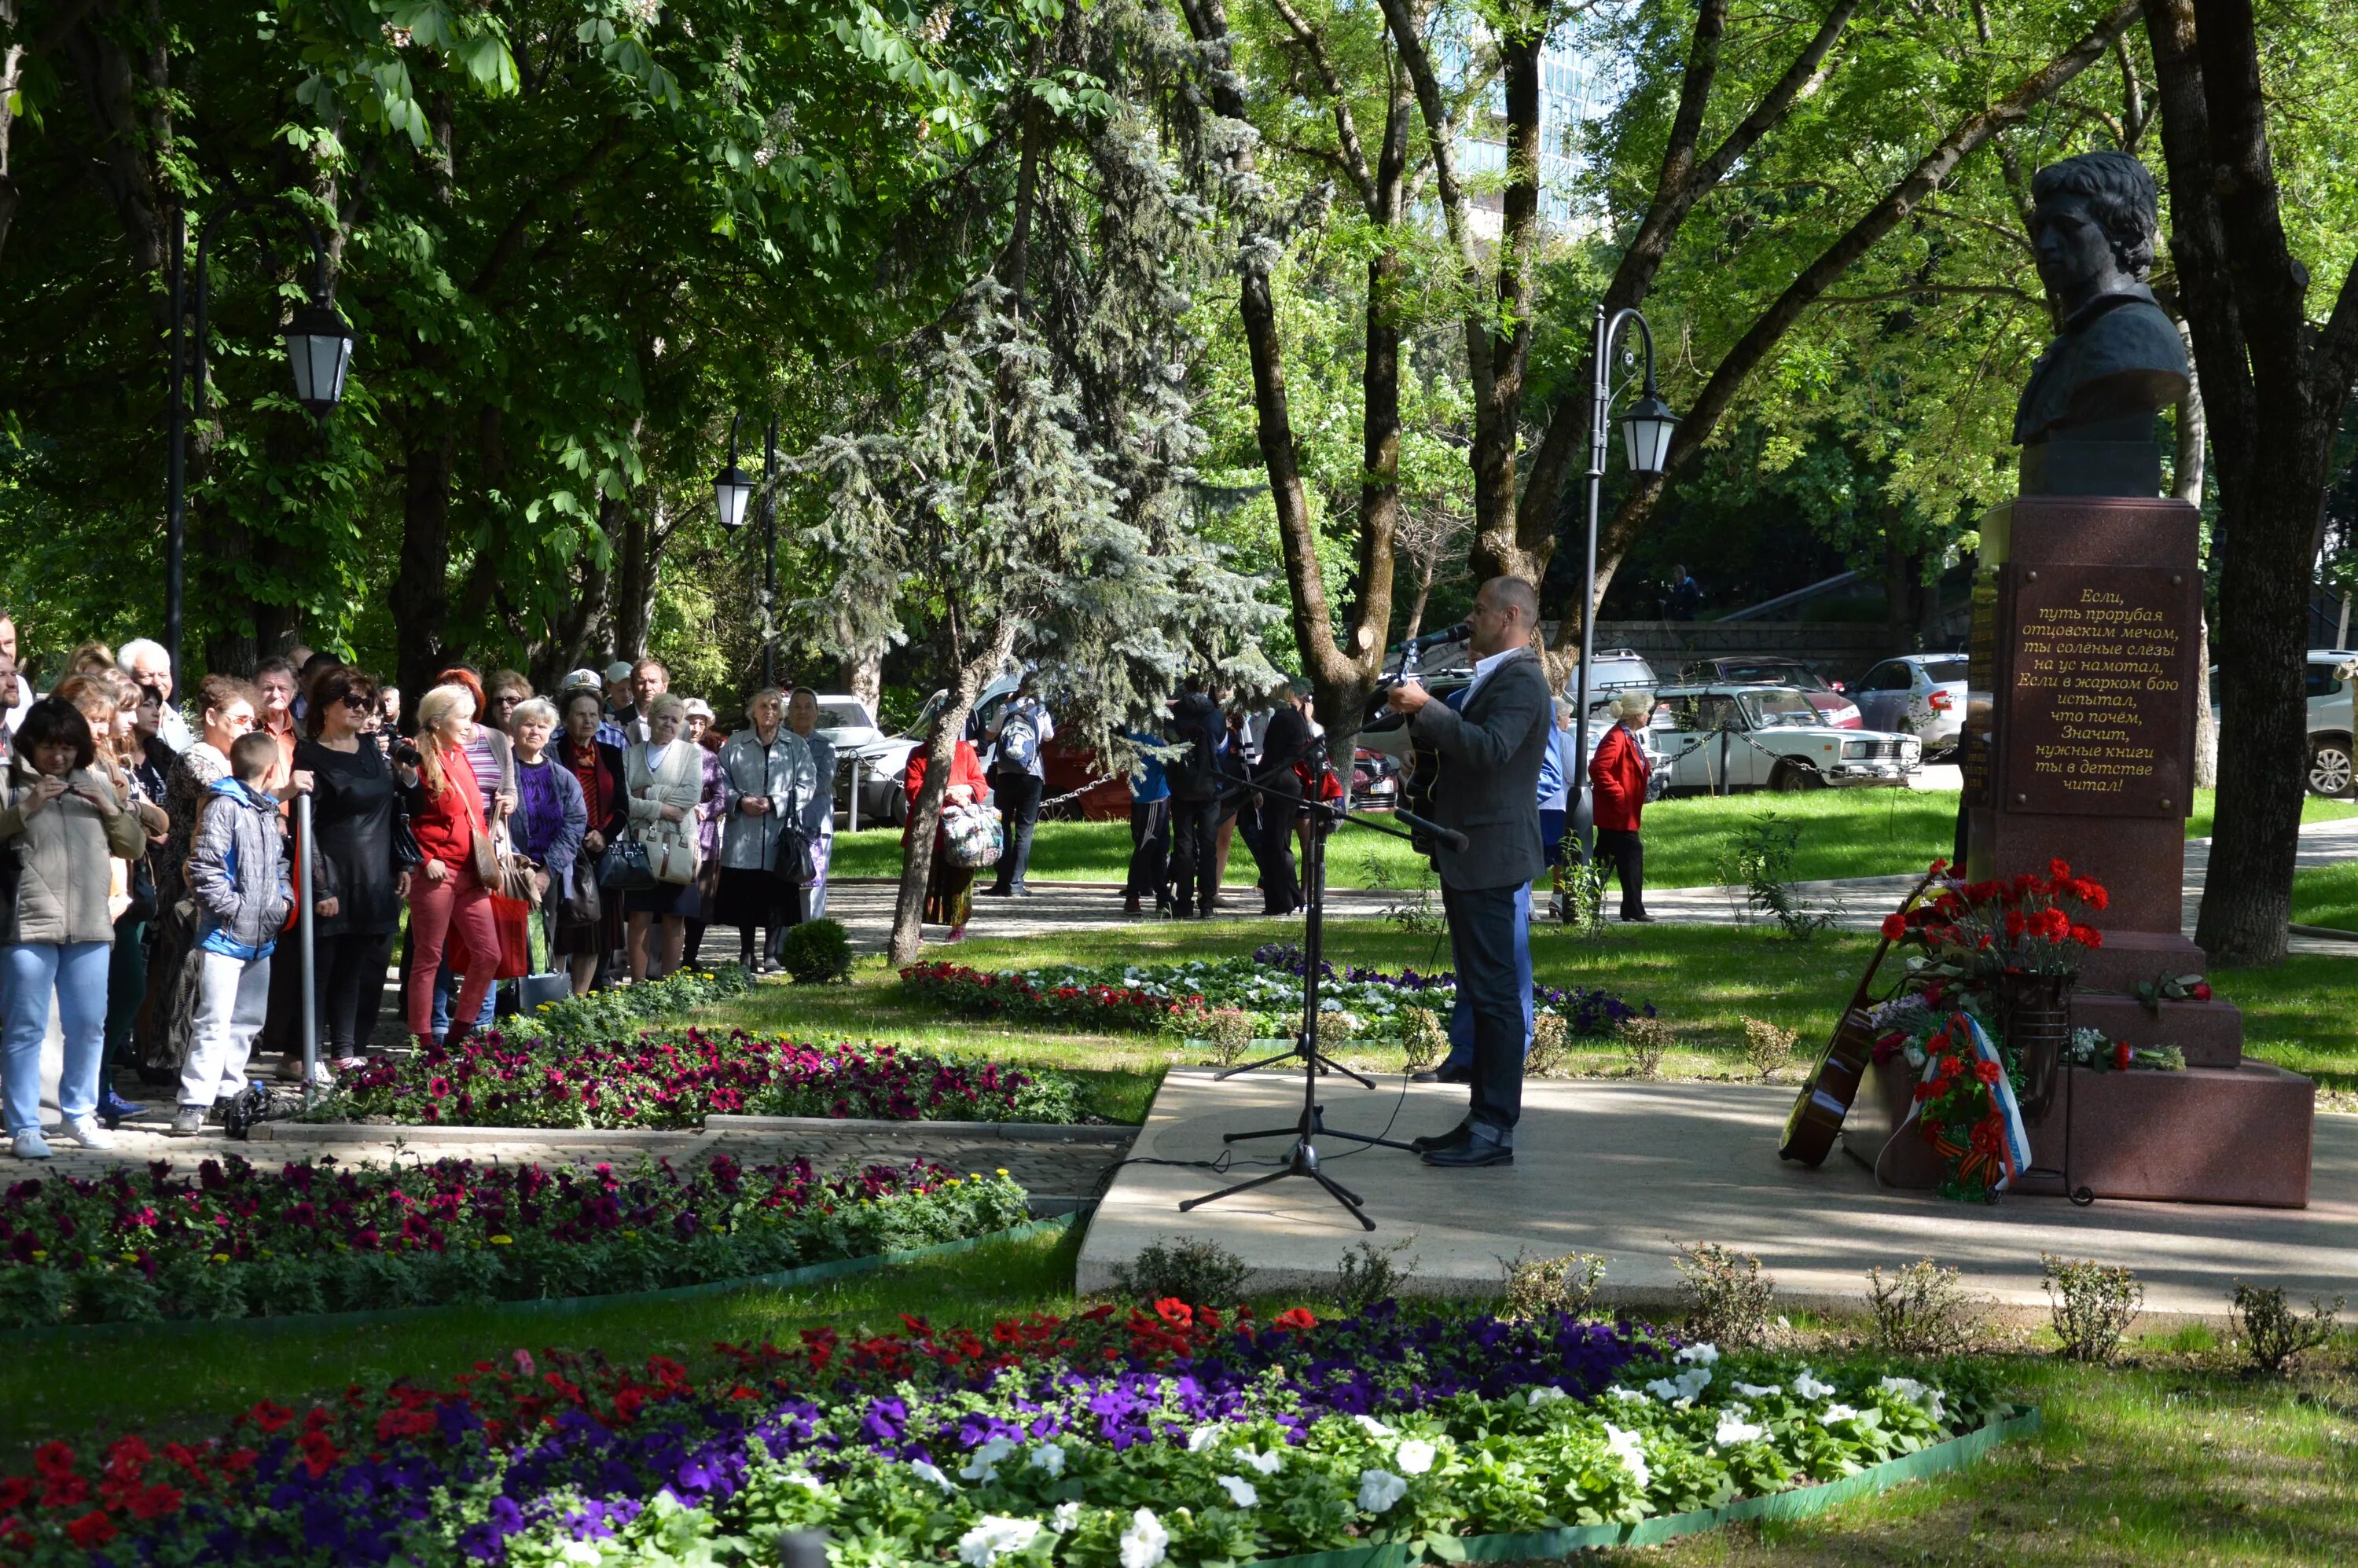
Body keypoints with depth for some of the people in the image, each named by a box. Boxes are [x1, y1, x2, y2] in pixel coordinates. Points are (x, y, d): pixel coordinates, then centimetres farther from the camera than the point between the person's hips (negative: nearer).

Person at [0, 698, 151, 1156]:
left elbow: (134, 845, 14)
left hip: (90, 925, 4)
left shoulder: (96, 784, 13)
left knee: (88, 1025, 10)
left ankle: (80, 1115, 23)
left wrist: (109, 808, -2)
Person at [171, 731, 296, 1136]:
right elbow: (203, 866, -18)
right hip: (225, 935, -9)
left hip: (261, 936, 9)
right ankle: (194, 1103, -12)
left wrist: (283, 897, 11)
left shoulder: (268, 810, 14)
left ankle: (229, 1090, 31)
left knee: (247, 1020, 18)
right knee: (215, 1021, -13)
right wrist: (231, 907, -16)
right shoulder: (225, 806, -12)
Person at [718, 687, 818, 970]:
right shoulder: (735, 744, 11)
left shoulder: (797, 746, 8)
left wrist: (774, 803, -10)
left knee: (777, 894, -3)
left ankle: (771, 953, 4)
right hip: (743, 833, 1)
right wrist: (739, 801, -8)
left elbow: (806, 786, 2)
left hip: (780, 832, -1)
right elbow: (722, 782, 10)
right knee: (744, 894, 2)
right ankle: (746, 953, 11)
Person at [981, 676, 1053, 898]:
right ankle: (1015, 885, -8)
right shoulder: (1042, 714, -1)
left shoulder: (1005, 711, 1)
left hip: (1005, 775, 1)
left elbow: (989, 735, 12)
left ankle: (1003, 882, 6)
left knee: (1004, 827, 11)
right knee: (1024, 830, 0)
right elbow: (1049, 738, 16)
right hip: (1031, 777, -1)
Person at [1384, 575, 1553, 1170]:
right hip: (1467, 857, 11)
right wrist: (1417, 714, 9)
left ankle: (1494, 1131, -10)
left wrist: (1427, 708, -27)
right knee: (1482, 991, 13)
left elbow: (1490, 748, -29)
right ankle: (1482, 1120, 18)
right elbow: (1459, 745, 24)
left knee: (1495, 992, -10)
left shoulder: (1520, 680, -13)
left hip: (1489, 858, -11)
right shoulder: (1492, 679, 20)